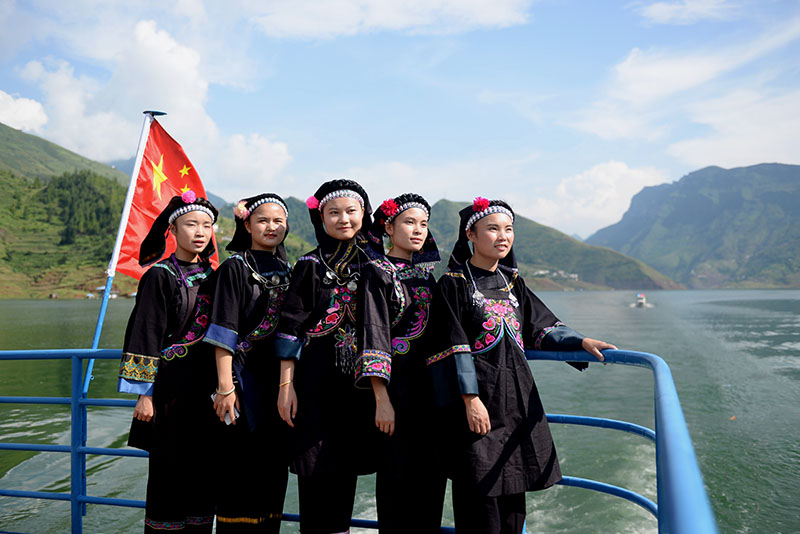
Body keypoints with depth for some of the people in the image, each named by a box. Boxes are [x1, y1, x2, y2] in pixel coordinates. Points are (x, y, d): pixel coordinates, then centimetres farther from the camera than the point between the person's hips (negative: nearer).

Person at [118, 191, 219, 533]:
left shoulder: (211, 276, 11)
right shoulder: (159, 276, -5)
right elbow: (145, 334, -9)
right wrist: (145, 393, -13)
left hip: (205, 386, 5)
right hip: (171, 385, -5)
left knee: (202, 466, 10)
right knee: (169, 468, 1)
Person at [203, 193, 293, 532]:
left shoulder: (286, 269, 13)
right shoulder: (235, 267, -4)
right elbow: (225, 332, -11)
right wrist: (225, 386, -18)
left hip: (279, 377, 6)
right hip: (245, 374, -5)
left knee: (275, 464, 10)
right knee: (242, 465, -2)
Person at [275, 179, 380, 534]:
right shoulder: (311, 265, -1)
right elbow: (291, 328, -3)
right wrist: (286, 384, -9)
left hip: (359, 379, 3)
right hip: (317, 379, -3)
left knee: (348, 460, 11)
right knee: (316, 464, 0)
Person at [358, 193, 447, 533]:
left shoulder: (426, 272, 13)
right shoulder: (377, 273, -6)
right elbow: (374, 336, -14)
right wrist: (381, 400, -20)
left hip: (430, 386, 6)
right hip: (396, 386, -6)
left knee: (432, 474, 11)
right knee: (397, 474, 1)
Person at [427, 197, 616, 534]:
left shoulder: (512, 282, 13)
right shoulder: (454, 284, -6)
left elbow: (541, 327, 15)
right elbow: (455, 348, -11)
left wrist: (581, 342, 1)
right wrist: (470, 399, -16)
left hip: (518, 396, 6)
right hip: (478, 398, -6)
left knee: (513, 487, 12)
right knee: (482, 489, -3)